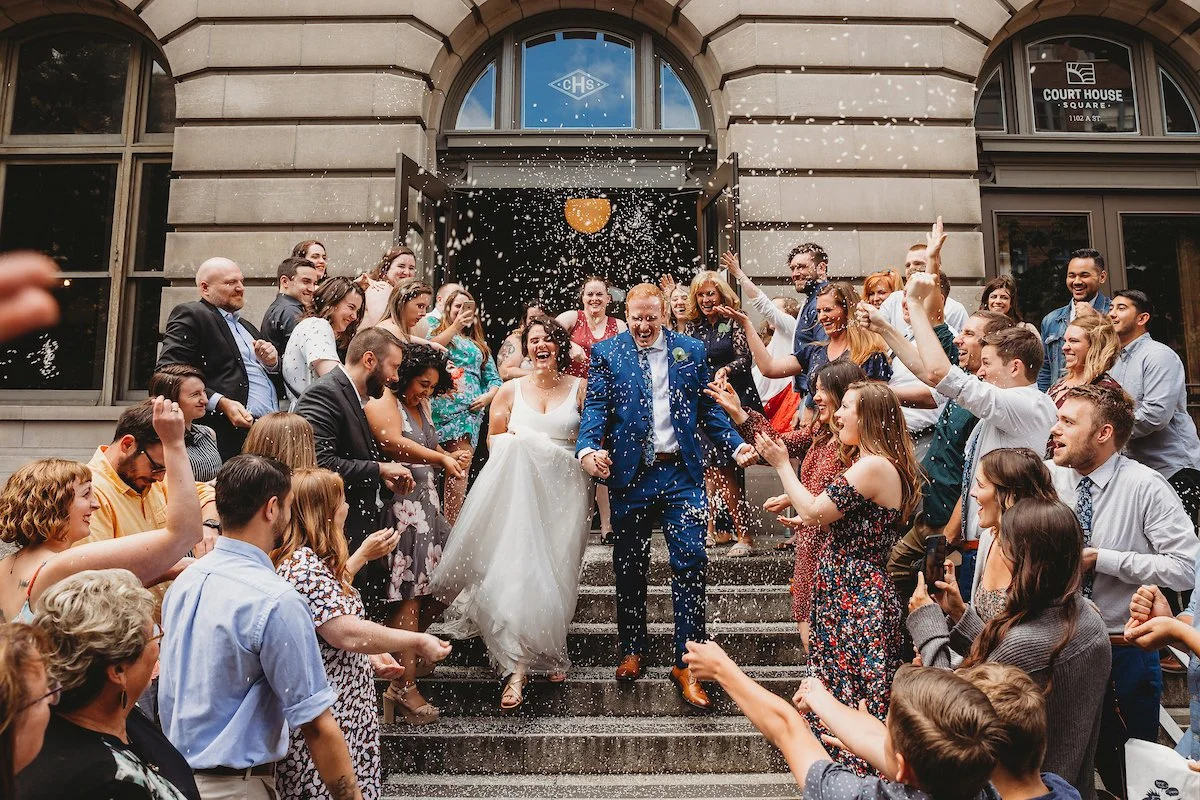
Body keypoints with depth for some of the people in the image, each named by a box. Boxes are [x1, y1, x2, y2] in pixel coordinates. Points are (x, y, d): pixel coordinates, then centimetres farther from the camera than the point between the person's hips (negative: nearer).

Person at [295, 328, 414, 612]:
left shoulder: (355, 395, 15)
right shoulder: (324, 394, -16)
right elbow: (321, 463, -27)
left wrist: (384, 477, 6)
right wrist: (379, 469, -17)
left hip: (362, 529, 10)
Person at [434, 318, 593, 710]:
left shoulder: (580, 388, 9)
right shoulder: (511, 390, 11)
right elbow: (493, 439, 14)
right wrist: (516, 441, -3)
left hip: (565, 490, 0)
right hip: (521, 490, 0)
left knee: (555, 573, -1)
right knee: (518, 571, -12)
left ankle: (550, 651, 19)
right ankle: (518, 667, -1)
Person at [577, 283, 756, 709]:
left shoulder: (692, 351, 7)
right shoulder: (606, 352, 4)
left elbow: (708, 408, 8)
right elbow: (596, 406, -4)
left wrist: (737, 444, -7)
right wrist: (588, 449, -23)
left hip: (681, 472, 0)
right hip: (629, 472, 0)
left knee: (691, 563, -4)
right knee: (629, 567, 10)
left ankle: (686, 663, 8)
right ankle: (632, 651, 29)